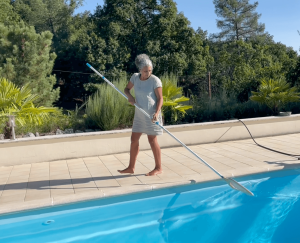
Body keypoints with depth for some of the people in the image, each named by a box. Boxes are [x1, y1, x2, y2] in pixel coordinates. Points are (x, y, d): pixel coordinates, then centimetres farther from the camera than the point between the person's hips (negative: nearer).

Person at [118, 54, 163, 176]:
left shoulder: (155, 80, -12)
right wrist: (129, 96, -6)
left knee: (152, 140, -2)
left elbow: (160, 98, -12)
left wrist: (156, 113, -25)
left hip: (151, 114, -6)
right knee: (134, 139, 8)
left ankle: (158, 168, 12)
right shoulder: (135, 77, 4)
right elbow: (127, 89, 16)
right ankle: (131, 167, 20)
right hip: (139, 114, 6)